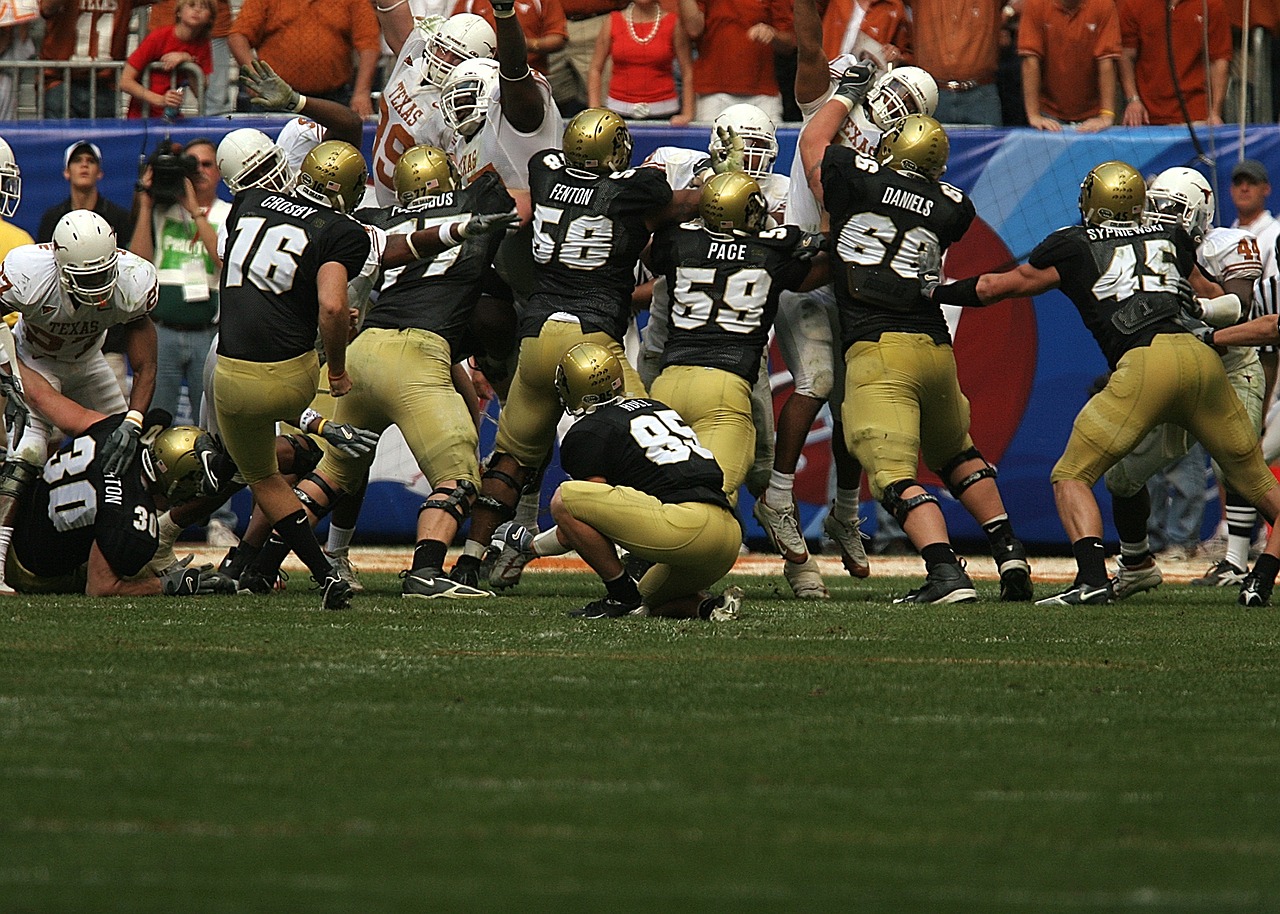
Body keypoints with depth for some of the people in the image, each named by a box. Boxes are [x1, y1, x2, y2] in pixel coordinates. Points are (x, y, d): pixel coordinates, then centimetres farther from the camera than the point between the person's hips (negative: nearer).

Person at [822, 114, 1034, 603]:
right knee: (956, 453, 29)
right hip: (934, 346, 5)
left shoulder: (854, 176, 0)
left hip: (876, 347, -5)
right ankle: (1009, 551, 22)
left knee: (895, 473, -11)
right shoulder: (952, 208, 8)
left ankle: (946, 573, -27)